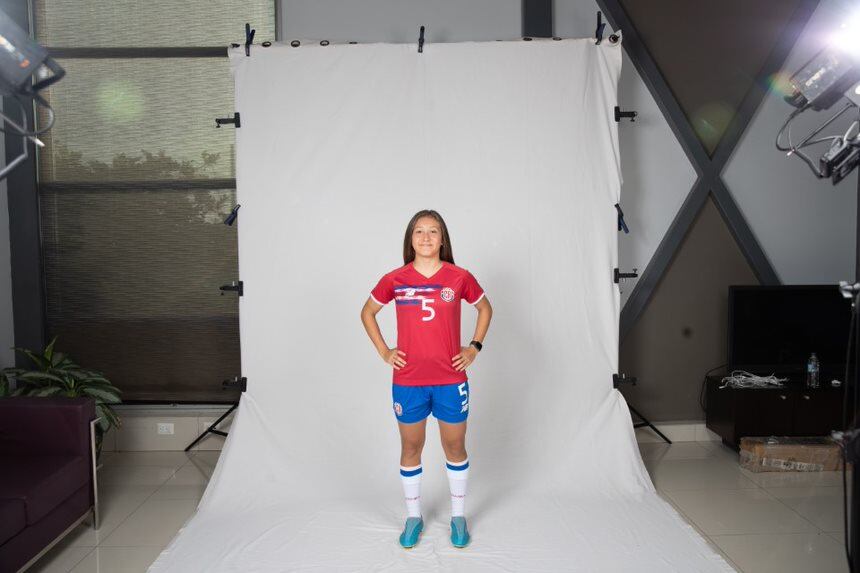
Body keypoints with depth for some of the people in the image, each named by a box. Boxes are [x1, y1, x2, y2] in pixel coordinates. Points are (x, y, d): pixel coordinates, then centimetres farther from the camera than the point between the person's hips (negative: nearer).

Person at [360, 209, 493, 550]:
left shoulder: (460, 277, -4)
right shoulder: (394, 280, -4)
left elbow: (485, 308, 13)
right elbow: (367, 312, 11)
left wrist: (475, 347, 3)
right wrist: (383, 351, 2)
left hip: (451, 381, 0)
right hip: (407, 381, 0)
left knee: (455, 447, 12)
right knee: (410, 448, 13)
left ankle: (458, 516, 31)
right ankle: (413, 517, 31)